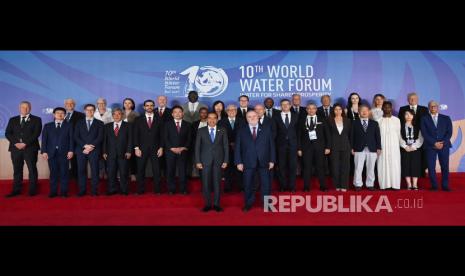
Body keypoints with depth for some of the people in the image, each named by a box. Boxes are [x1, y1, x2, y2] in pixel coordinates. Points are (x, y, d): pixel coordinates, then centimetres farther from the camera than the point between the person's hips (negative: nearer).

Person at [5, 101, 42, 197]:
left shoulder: (36, 120, 6)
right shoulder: (12, 120, 16)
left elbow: (36, 134, -5)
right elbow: (7, 133, 8)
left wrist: (25, 143, -14)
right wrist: (16, 143, -9)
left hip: (30, 148, -3)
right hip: (16, 148, 3)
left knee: (32, 170, -1)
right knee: (17, 170, 6)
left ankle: (32, 190, 4)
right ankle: (16, 190, 12)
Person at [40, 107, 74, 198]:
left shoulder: (69, 125, 12)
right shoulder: (47, 126, 15)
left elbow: (71, 139, 4)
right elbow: (44, 139, 8)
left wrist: (71, 150, -7)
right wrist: (44, 151, -4)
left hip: (64, 152, -1)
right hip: (51, 153, 1)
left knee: (64, 173, -1)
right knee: (53, 173, 2)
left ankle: (64, 192, 4)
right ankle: (53, 192, 8)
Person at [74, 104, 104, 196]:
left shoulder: (99, 123, 11)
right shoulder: (79, 123, 16)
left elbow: (100, 137, 0)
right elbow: (76, 137, 6)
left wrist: (91, 146, -11)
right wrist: (85, 146, -9)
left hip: (94, 150, -1)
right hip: (81, 150, 2)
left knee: (94, 170, -5)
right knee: (81, 170, 0)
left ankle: (94, 190, 0)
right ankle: (82, 190, 5)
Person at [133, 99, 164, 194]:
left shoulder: (159, 120, 8)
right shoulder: (138, 119, 6)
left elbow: (161, 135, 6)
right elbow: (135, 135, 3)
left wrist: (161, 147, -2)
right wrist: (136, 148, -5)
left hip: (155, 149, 0)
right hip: (142, 148, 0)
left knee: (156, 170, 0)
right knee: (140, 170, 2)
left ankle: (157, 190, 8)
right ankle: (140, 190, 10)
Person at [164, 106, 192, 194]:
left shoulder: (187, 125, 10)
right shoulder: (168, 124, 7)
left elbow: (189, 139, 6)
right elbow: (165, 138, 0)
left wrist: (184, 148, -9)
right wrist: (172, 148, -11)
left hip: (183, 151, 0)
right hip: (170, 151, 0)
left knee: (182, 171, 0)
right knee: (170, 171, 2)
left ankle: (183, 189, 9)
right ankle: (171, 189, 11)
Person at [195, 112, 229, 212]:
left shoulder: (222, 130, 5)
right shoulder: (201, 131, 4)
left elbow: (226, 146, 4)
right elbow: (197, 147, 3)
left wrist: (226, 161, -2)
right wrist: (198, 161, -4)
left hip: (218, 161, 0)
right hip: (205, 160, 0)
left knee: (217, 182, 4)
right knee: (206, 183, 2)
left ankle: (216, 204, 15)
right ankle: (207, 204, 14)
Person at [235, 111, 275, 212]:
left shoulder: (266, 130, 7)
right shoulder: (241, 131, 5)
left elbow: (271, 146, 5)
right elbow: (237, 148, 2)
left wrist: (272, 160, 0)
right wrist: (238, 162, -5)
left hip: (264, 162, 0)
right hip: (248, 162, 0)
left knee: (266, 184, 5)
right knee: (248, 185, 7)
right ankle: (248, 204, 22)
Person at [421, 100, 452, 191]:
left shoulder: (446, 118, 11)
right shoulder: (424, 119, 6)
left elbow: (449, 132, 3)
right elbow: (424, 133, -3)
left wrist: (443, 143, -12)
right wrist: (434, 143, -12)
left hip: (444, 145, 1)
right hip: (430, 146, -1)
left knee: (445, 166, 1)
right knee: (431, 167, -3)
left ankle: (445, 185, 10)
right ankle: (434, 185, 6)